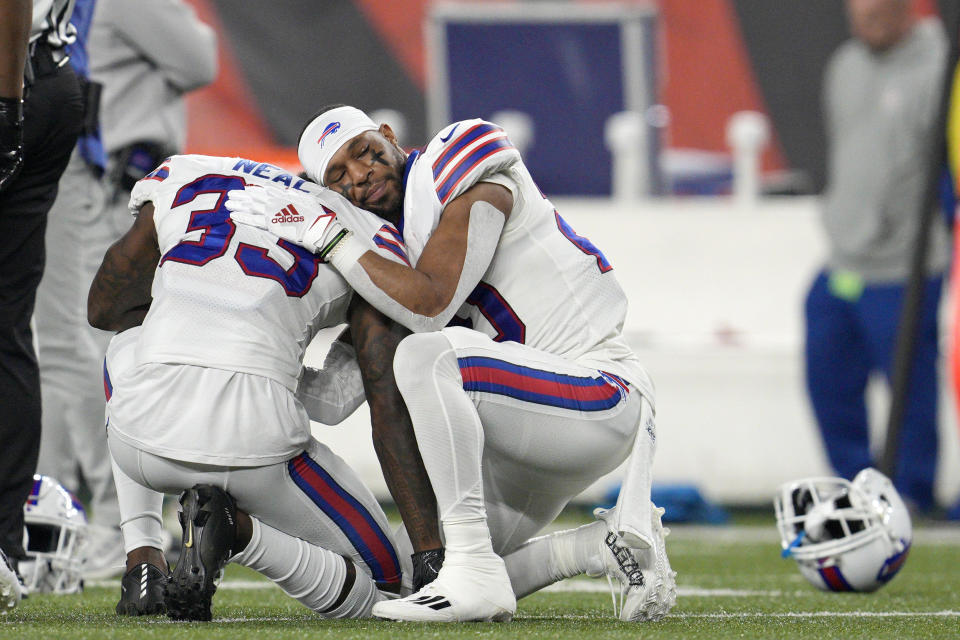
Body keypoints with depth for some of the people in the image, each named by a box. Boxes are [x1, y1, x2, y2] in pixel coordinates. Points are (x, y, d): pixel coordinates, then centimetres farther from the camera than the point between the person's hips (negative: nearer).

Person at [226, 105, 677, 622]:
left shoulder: (475, 185, -11)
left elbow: (429, 307, -25)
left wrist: (328, 236, -21)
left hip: (601, 398, -10)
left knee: (428, 355, -33)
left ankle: (474, 574, -31)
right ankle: (610, 544, 7)